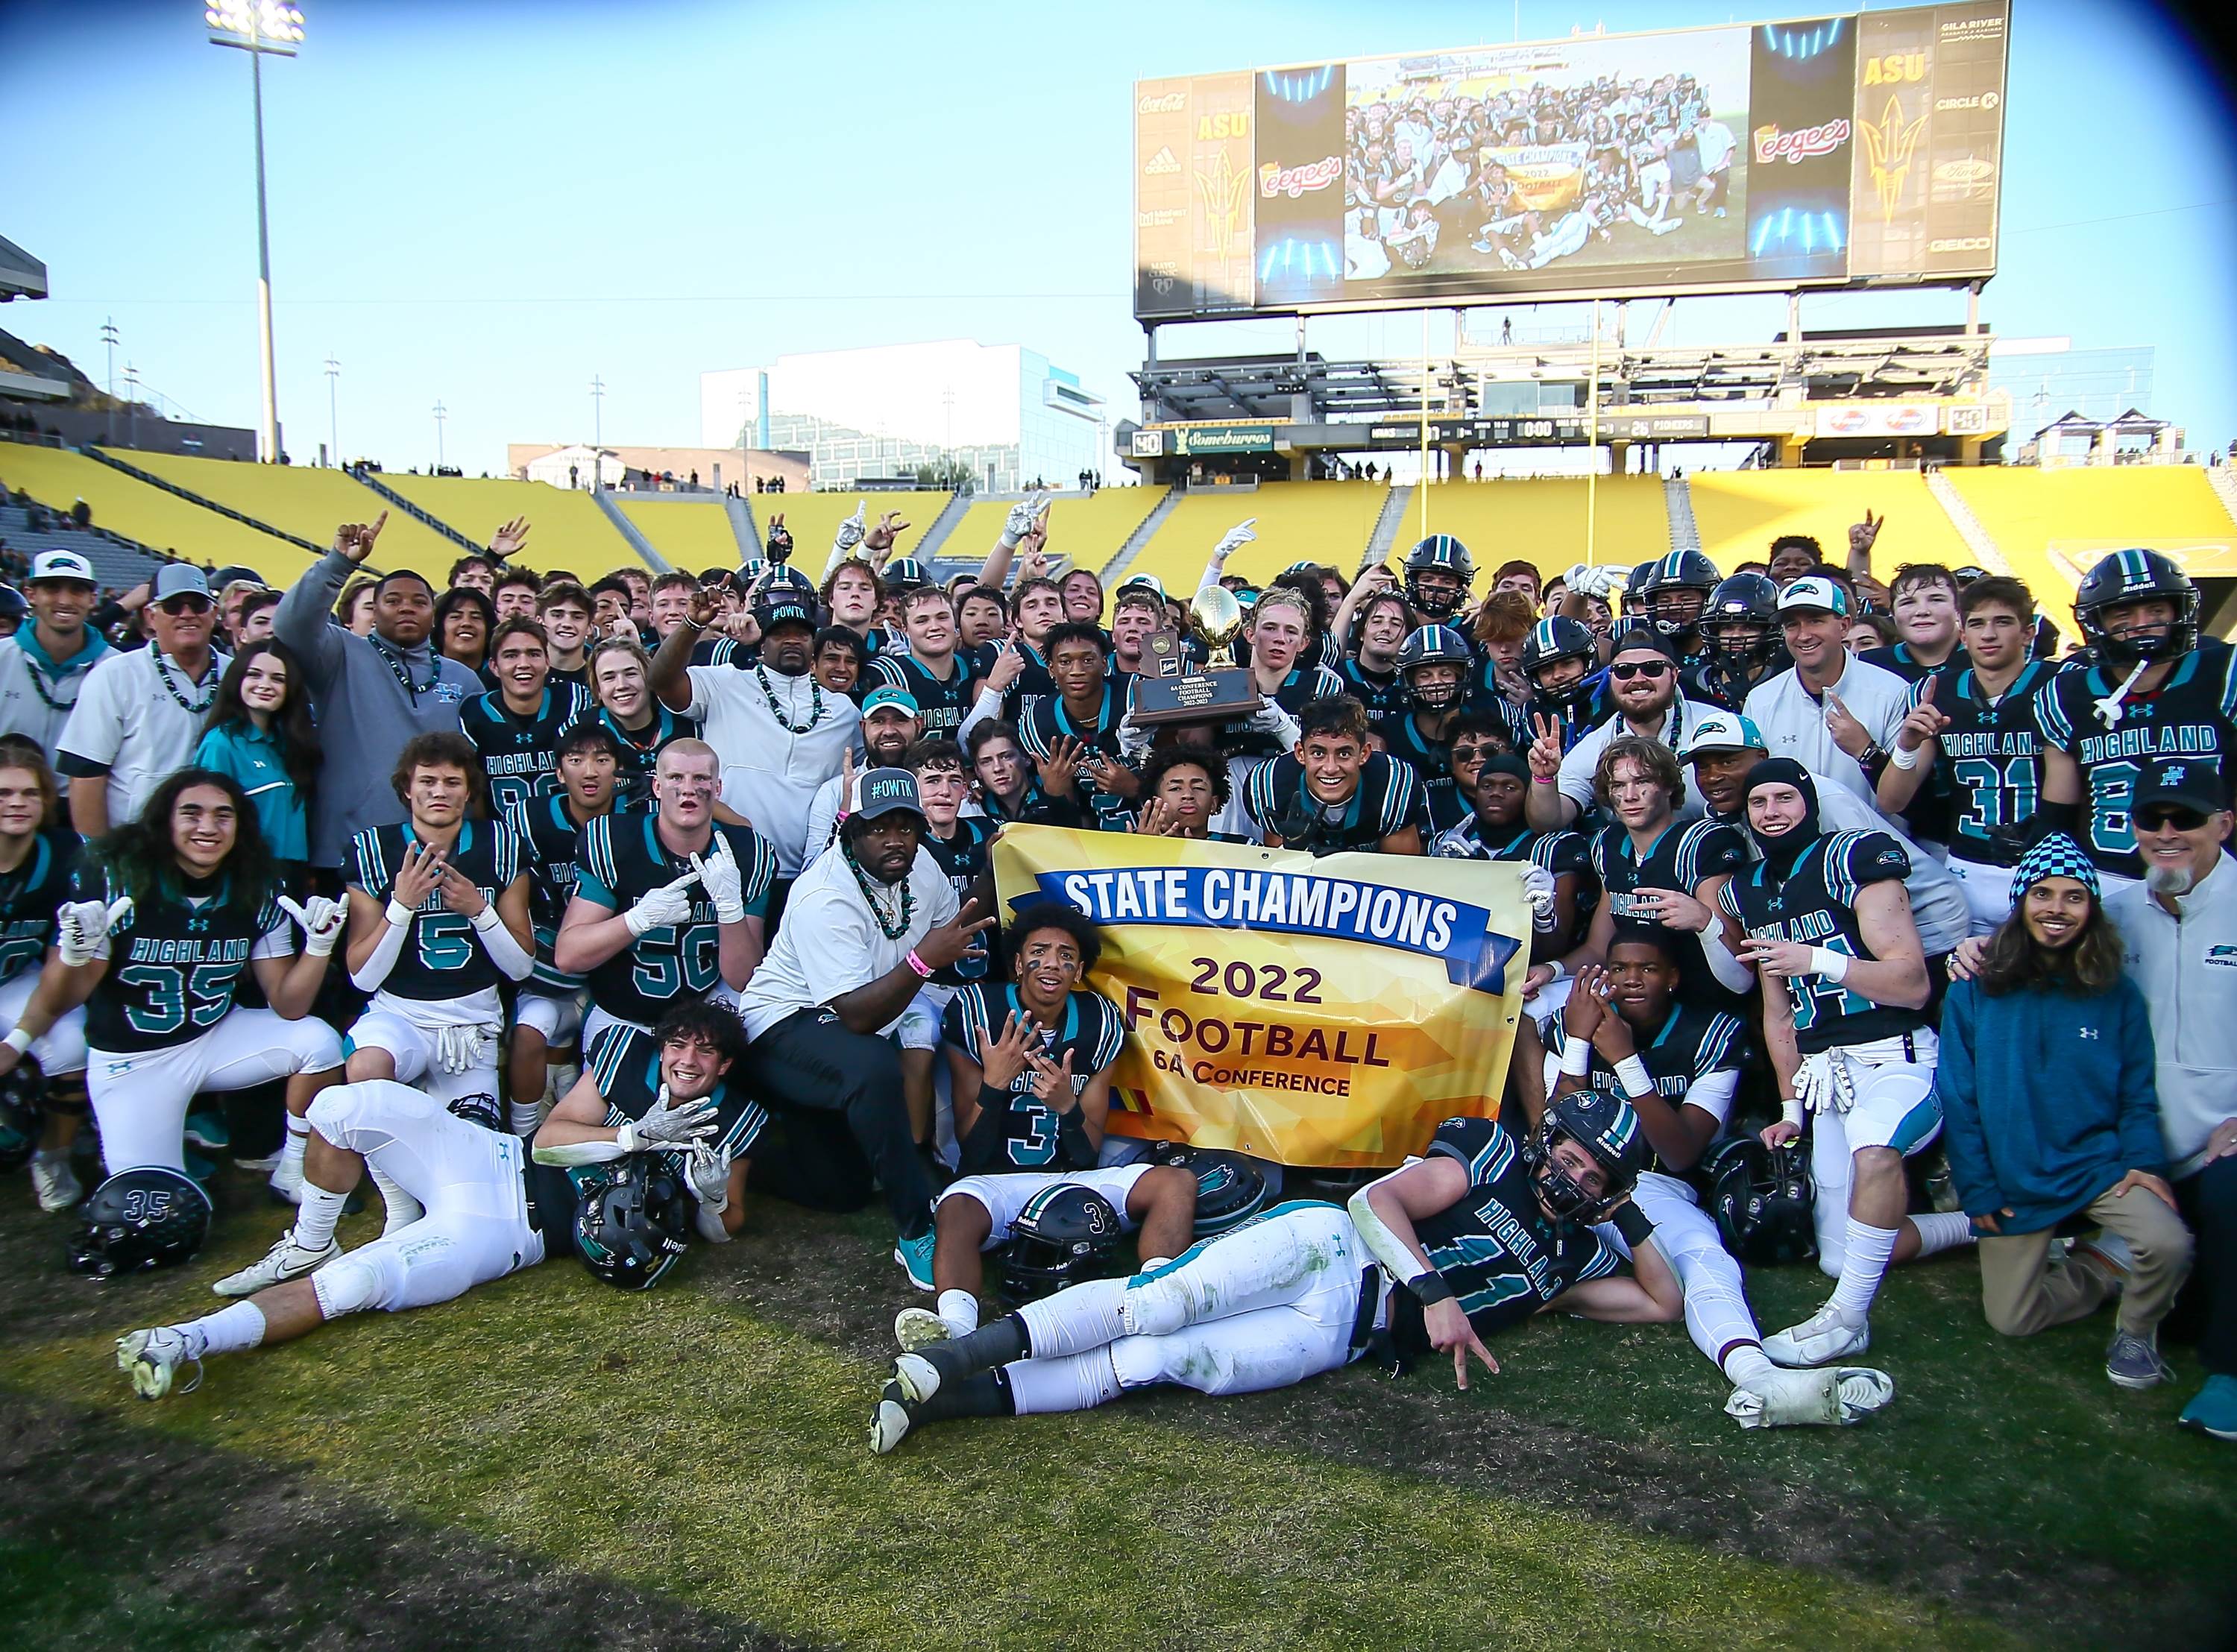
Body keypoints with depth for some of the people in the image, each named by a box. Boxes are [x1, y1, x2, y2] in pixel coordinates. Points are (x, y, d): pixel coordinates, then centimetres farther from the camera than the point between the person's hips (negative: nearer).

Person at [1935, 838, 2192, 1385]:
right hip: (2014, 1183, 0)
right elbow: (1958, 1101, -4)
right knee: (2012, 1319, 4)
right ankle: (2106, 1270, 33)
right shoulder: (1974, 994, -6)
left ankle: (2136, 1334, 5)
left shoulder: (2117, 996, -2)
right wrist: (1978, 1190, -7)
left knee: (2169, 1244, -28)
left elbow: (2138, 1094, 4)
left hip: (2098, 1163, 0)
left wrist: (2145, 1161, -12)